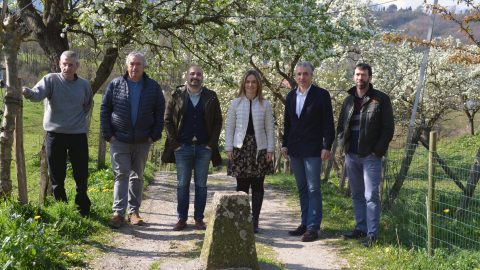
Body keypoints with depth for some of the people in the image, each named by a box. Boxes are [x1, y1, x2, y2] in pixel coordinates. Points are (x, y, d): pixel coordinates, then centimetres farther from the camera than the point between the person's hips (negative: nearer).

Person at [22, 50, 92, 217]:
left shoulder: (84, 85, 2)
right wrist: (27, 92, -45)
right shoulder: (51, 80, -5)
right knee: (57, 176, 8)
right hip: (54, 134, -1)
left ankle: (83, 209, 21)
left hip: (78, 135, 1)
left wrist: (77, 120, 10)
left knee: (81, 175, 7)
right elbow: (38, 94, -24)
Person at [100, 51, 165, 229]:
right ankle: (118, 213, -2)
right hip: (119, 140, -2)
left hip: (142, 141, 2)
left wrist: (155, 135, -2)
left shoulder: (153, 87, 3)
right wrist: (108, 134, -4)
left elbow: (160, 112, 5)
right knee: (121, 175, -4)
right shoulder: (115, 84, 0)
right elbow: (105, 110, 2)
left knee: (138, 177, 10)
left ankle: (134, 211, 19)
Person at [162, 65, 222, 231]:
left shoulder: (211, 97, 6)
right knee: (182, 184, 3)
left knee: (201, 185, 5)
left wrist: (212, 144, -3)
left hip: (204, 147, 0)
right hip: (182, 147, 0)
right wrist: (174, 143, -3)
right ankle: (182, 219, 10)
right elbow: (167, 120, 4)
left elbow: (218, 121, 6)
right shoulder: (177, 96, 4)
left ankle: (199, 219, 12)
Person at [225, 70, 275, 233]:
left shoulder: (265, 105, 6)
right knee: (242, 185, 0)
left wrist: (270, 149, 0)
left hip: (259, 149, 0)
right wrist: (229, 148, -1)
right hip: (241, 148, 0)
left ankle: (254, 221, 10)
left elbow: (270, 129, 6)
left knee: (257, 186, 3)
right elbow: (229, 127, 6)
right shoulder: (235, 103, 6)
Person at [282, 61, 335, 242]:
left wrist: (327, 146, -13)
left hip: (313, 150, -6)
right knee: (302, 188, 12)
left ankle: (313, 228, -4)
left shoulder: (321, 95, -4)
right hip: (295, 150, 6)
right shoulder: (291, 96, 12)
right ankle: (305, 223, 19)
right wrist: (285, 144, 10)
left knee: (313, 189, -6)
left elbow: (328, 123, -7)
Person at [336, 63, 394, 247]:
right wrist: (342, 144, 5)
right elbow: (340, 125, 21)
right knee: (357, 195, 13)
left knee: (371, 196, -6)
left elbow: (388, 127, -5)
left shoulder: (381, 99, -3)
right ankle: (361, 228, 22)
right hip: (351, 155, 6)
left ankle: (372, 234, -4)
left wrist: (378, 150, -12)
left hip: (371, 156, -6)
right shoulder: (349, 100, 14)